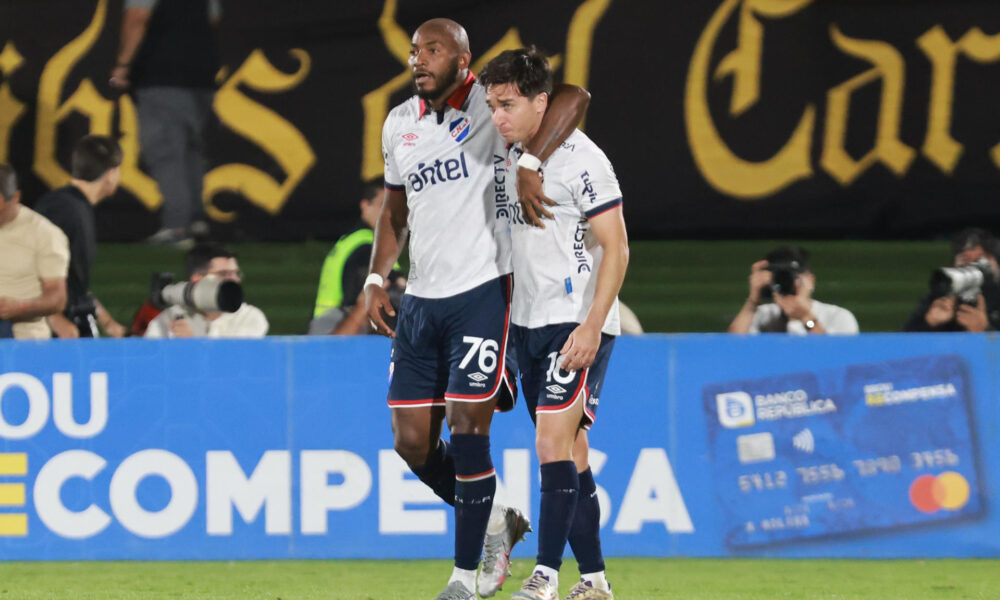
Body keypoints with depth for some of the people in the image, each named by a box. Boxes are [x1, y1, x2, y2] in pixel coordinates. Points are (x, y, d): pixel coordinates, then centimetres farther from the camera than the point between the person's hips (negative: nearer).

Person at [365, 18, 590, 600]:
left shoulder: (491, 104, -8)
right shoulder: (399, 124, 12)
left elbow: (574, 97, -24)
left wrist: (529, 167, -32)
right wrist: (376, 278, 11)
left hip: (482, 291, -6)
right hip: (420, 300, 7)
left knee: (467, 428, -10)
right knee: (413, 441, 3)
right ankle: (495, 520, 26)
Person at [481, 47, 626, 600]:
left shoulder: (580, 159, -12)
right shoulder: (510, 159, 11)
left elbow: (615, 249, -13)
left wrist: (592, 326, -20)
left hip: (577, 325, -8)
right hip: (527, 326, 8)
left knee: (554, 441, -16)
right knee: (569, 454, 9)